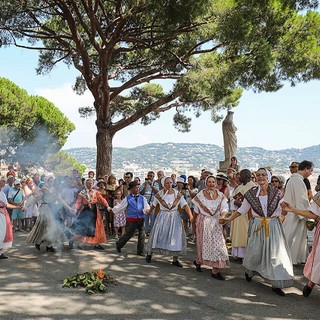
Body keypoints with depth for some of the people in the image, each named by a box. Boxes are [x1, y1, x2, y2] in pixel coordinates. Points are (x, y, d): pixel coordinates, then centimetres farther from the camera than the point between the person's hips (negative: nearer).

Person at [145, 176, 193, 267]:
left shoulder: (178, 194, -8)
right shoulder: (159, 194, -7)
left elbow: (185, 205, -14)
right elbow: (154, 205, 9)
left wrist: (190, 215, -26)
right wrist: (148, 212, 18)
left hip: (175, 218, 1)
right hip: (162, 217, -1)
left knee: (176, 237, 2)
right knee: (157, 235, 5)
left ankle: (175, 259, 15)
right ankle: (149, 254, 24)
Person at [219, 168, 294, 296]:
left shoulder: (276, 193, -2)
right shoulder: (251, 193, -1)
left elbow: (283, 211, 3)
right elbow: (242, 210, 6)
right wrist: (228, 219, 5)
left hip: (273, 227, 0)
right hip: (257, 227, 0)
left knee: (275, 253, -2)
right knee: (255, 252, 7)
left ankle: (276, 284, 10)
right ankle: (248, 271, 40)